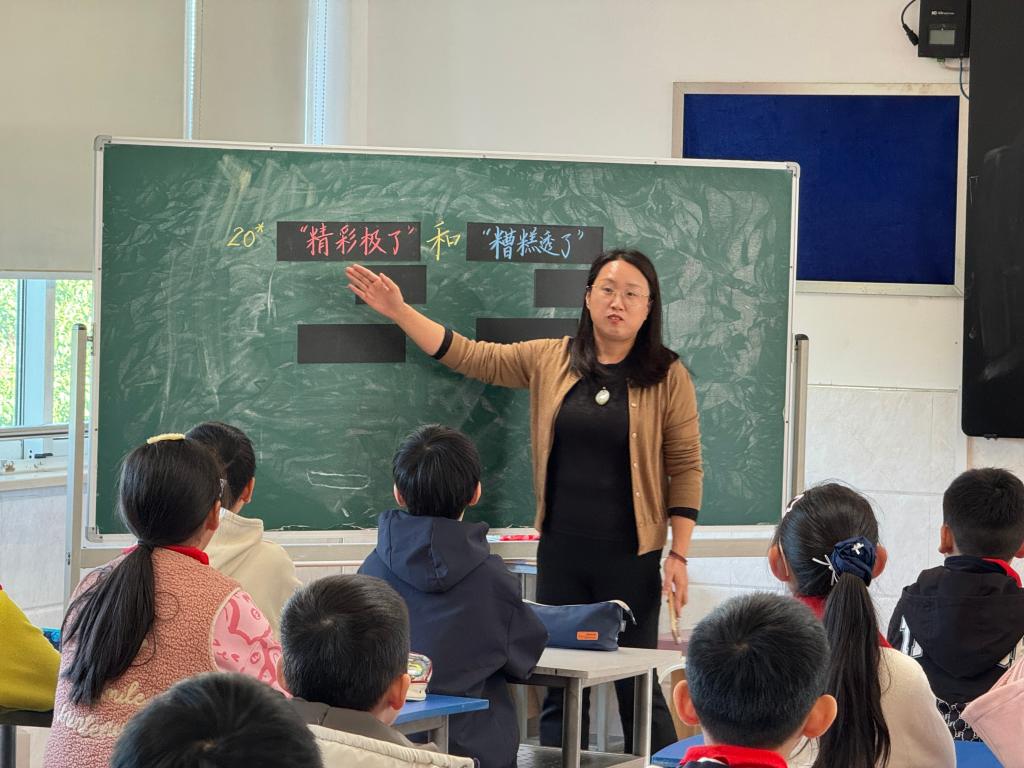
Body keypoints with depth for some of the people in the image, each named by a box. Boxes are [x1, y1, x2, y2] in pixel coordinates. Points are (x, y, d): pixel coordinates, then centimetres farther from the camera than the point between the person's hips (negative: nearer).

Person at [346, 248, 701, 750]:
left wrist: (678, 555, -9)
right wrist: (399, 311, 5)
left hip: (631, 558, -3)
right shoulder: (550, 361, 6)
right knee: (560, 689, 8)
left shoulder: (667, 377, -4)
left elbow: (685, 467, -5)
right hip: (561, 552, 4)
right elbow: (470, 356, 11)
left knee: (638, 689, 3)